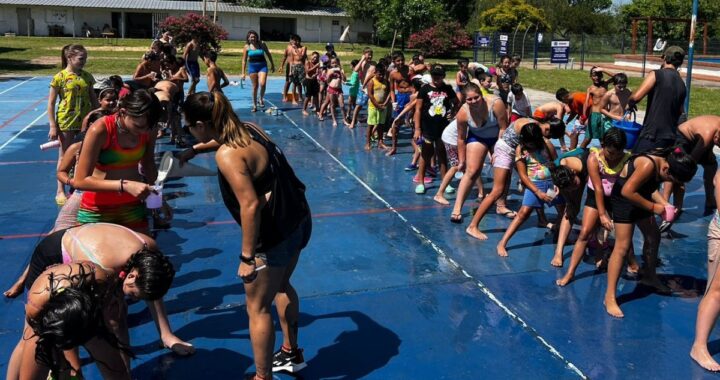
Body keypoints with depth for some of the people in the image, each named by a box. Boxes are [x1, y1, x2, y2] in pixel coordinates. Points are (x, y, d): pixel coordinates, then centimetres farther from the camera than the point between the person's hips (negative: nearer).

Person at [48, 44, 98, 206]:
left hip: (86, 121, 4)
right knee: (64, 157, 7)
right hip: (66, 122, -4)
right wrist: (53, 126, -10)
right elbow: (51, 103, -7)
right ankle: (60, 191, 17)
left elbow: (93, 99, 12)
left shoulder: (86, 76, 4)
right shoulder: (60, 77, -9)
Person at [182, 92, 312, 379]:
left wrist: (247, 256, -21)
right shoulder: (249, 128, 3)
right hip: (297, 220, 10)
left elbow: (250, 205, -28)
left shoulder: (227, 155, -23)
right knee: (281, 286, 29)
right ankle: (291, 353, 46)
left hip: (275, 235, -10)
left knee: (257, 308, 7)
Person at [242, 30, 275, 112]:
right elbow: (244, 60, 3)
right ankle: (254, 105, 16)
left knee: (262, 84, -21)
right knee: (255, 87, 4)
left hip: (262, 66, -1)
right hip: (252, 66, 1)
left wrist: (272, 65, 13)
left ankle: (261, 99, 7)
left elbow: (268, 54, 10)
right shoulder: (247, 47, -1)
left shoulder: (262, 44, -2)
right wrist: (243, 73, 1)